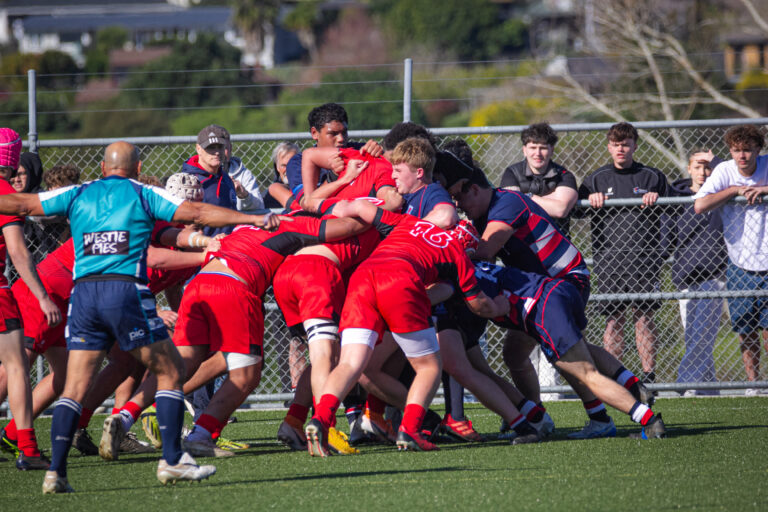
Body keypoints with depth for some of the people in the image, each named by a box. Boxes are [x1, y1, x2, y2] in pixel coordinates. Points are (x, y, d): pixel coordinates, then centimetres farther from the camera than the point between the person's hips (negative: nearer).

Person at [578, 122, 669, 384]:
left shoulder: (652, 177, 12)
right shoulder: (597, 178, 14)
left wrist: (656, 199, -7)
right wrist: (590, 200, -7)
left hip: (644, 254, -1)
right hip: (608, 256, 1)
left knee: (644, 315, -6)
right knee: (614, 319, -2)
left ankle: (649, 373, -4)